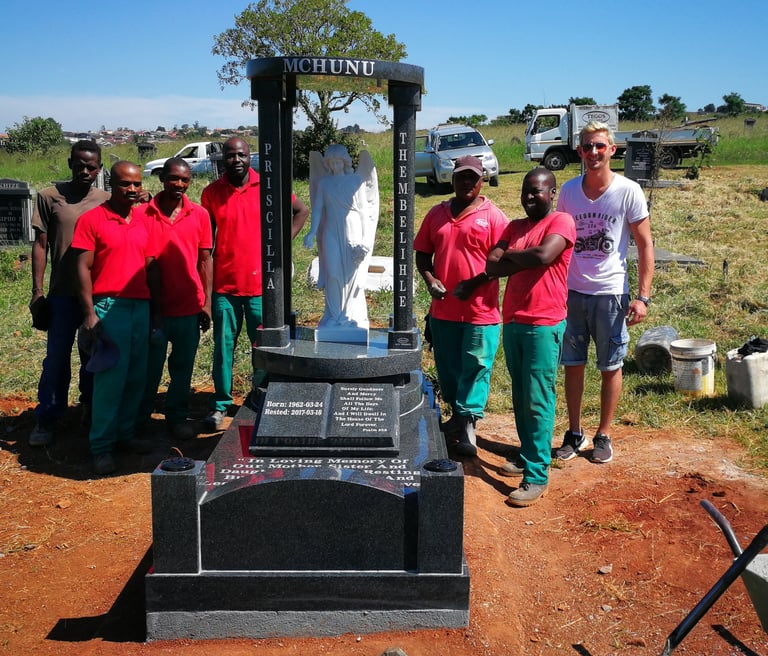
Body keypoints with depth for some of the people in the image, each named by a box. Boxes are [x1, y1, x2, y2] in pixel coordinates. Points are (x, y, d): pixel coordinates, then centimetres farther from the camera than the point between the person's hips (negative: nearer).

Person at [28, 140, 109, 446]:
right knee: (56, 359, 0)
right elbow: (40, 245, 1)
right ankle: (45, 420, 11)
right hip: (62, 294, -2)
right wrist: (37, 290, -1)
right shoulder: (50, 197, 0)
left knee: (94, 358, 11)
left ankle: (91, 409, 28)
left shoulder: (106, 201, 5)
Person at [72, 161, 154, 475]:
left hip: (141, 306, 5)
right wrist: (89, 313, -11)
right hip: (109, 306, -5)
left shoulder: (144, 220, 12)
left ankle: (126, 433, 21)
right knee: (110, 377, -6)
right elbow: (83, 267, -5)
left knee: (136, 375, 7)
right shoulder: (92, 219, -3)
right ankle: (102, 446, 3)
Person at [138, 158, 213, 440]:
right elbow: (147, 264, -5)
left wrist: (207, 303, 1)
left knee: (183, 365, 12)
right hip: (155, 306, -2)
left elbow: (205, 260, 5)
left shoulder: (200, 215, 2)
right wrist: (153, 308, -7)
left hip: (190, 306, 2)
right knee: (150, 365, 7)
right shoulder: (145, 213, -5)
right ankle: (140, 418, 25)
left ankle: (177, 416, 27)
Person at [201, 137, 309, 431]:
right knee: (223, 346, 5)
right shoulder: (211, 193, 2)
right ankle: (220, 404, 16)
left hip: (261, 284, 0)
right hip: (224, 284, 1)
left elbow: (302, 210, 11)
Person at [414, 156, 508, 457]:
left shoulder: (493, 216, -4)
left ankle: (468, 424, 4)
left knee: (476, 367, -2)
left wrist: (473, 284, -18)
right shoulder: (437, 213, 10)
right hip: (442, 308, 5)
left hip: (480, 309, -5)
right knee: (447, 366, 14)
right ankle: (457, 414, 32)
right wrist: (429, 279, -5)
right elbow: (422, 253, 13)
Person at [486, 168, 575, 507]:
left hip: (544, 325, -7)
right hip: (513, 322, 7)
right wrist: (527, 260, -13)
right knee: (520, 398, 16)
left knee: (538, 401, -6)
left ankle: (536, 476, -2)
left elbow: (543, 255, -24)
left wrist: (509, 254, -7)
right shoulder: (515, 226, 14)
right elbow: (492, 265, 2)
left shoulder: (561, 221, -6)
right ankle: (527, 455, 30)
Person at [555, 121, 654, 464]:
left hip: (611, 293, -3)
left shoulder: (628, 191, -7)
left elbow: (645, 245, -4)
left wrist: (642, 296, -10)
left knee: (610, 367, 8)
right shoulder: (568, 190, 2)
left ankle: (604, 435, 21)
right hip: (571, 293, 3)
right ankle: (574, 434, 22)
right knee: (573, 365, 9)